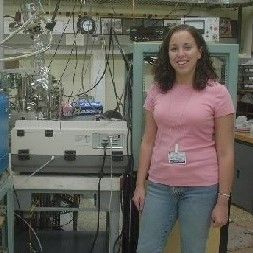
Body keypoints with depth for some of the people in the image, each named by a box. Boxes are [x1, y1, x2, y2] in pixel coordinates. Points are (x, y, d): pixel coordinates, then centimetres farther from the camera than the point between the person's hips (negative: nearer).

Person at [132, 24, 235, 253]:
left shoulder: (217, 93, -6)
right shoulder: (157, 91, 4)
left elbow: (225, 152, -6)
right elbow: (148, 142, 9)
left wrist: (223, 201, -7)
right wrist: (140, 185, 7)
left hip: (200, 188, -3)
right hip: (159, 186, 3)